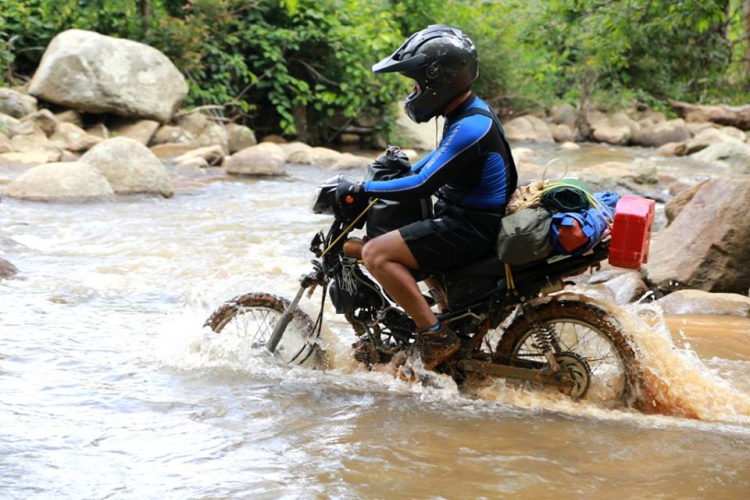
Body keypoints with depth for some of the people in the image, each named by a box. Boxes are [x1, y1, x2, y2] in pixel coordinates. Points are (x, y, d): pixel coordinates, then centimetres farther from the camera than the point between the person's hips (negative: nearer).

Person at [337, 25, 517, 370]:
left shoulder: (470, 127, -23)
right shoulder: (468, 113, 9)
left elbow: (422, 186, -26)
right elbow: (438, 161, 26)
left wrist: (360, 191, -20)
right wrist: (395, 174, 19)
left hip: (469, 230, -11)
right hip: (466, 218, 11)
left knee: (376, 254, -19)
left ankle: (436, 336, -16)